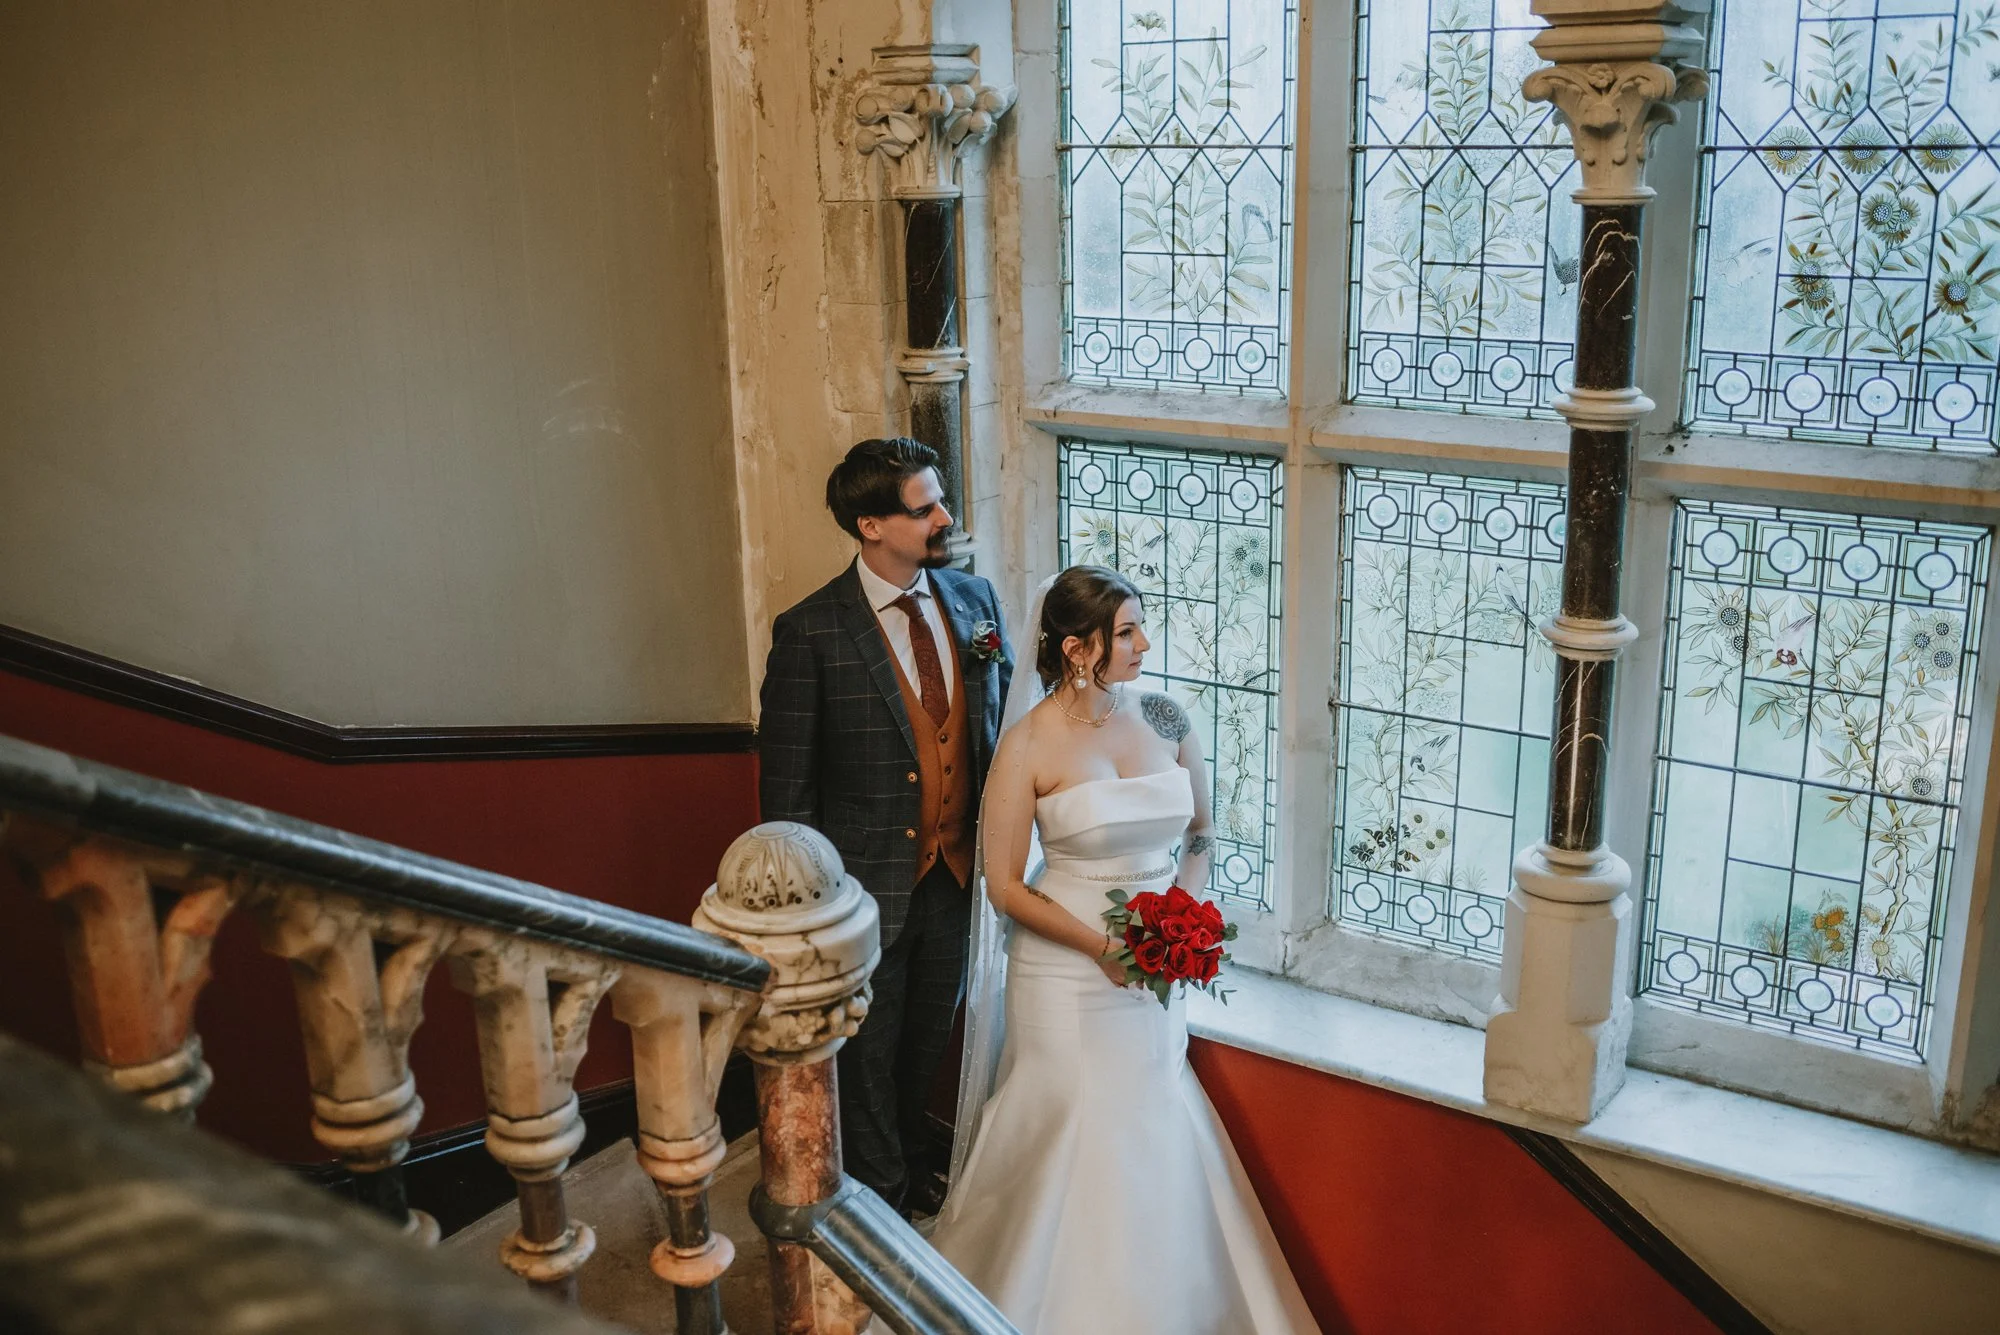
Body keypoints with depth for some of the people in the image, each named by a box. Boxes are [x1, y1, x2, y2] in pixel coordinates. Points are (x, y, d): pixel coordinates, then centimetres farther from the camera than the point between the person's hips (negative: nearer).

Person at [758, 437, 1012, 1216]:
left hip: (959, 870, 5)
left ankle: (910, 1156, 50)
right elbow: (786, 781, -12)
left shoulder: (975, 601, -1)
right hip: (870, 880, -5)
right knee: (870, 1051, 15)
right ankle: (880, 1198, 37)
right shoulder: (810, 634, -16)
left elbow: (1004, 724, 7)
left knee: (930, 1036, 24)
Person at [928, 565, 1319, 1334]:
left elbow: (1200, 832, 11)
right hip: (1066, 966, -4)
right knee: (1072, 1133, 4)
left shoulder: (1163, 718, -2)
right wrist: (1102, 947, -18)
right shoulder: (1028, 744, -13)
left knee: (1155, 1137, 10)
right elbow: (1005, 886, -10)